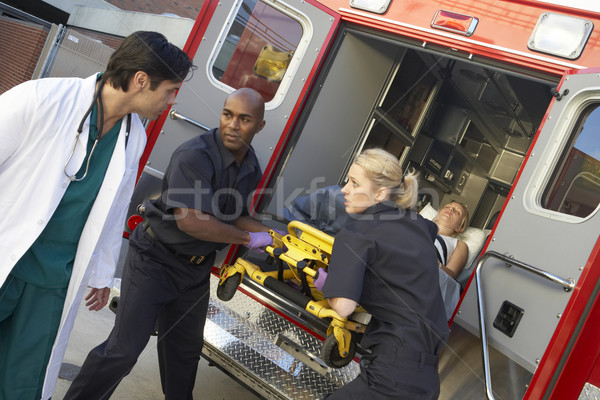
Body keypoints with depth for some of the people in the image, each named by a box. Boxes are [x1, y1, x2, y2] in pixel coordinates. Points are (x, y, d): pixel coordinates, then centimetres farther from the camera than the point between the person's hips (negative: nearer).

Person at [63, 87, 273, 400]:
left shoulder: (251, 168, 1)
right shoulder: (194, 155, -24)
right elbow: (190, 221, -32)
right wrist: (248, 239, -21)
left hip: (196, 269, 7)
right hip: (155, 260, -7)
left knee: (185, 350, 19)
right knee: (124, 348, -4)